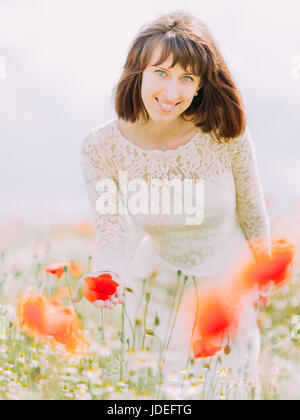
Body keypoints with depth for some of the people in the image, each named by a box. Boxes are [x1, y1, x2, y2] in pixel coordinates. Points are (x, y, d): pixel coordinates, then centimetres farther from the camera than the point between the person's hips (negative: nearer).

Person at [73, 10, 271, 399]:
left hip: (229, 281, 0)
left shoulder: (225, 133, -25)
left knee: (237, 387, 19)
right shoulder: (102, 146, -24)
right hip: (158, 283, 0)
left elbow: (252, 215, -8)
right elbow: (111, 236, -18)